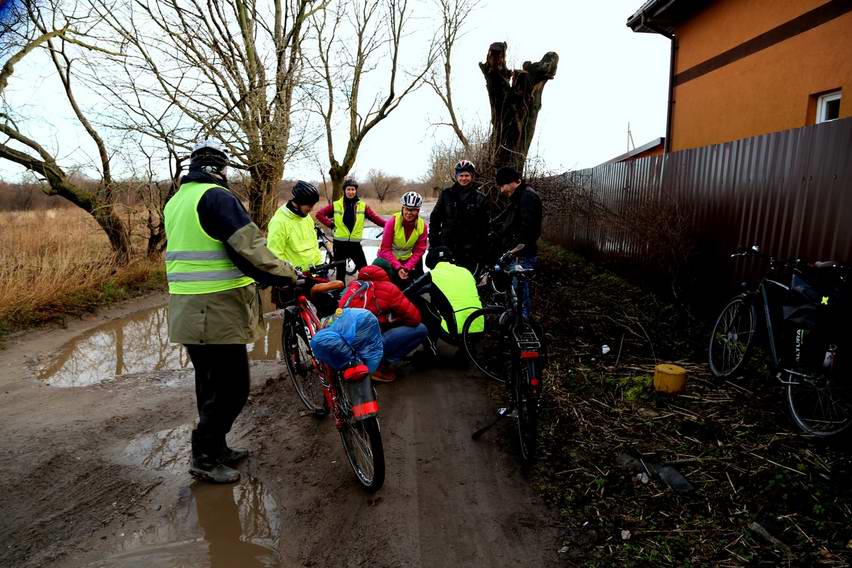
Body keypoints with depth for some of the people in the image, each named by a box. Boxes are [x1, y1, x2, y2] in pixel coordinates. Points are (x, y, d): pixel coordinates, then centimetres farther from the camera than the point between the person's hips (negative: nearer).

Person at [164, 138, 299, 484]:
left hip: (187, 311, 10)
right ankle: (205, 458, 12)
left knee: (211, 384, 20)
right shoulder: (217, 197, -13)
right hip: (217, 312, -10)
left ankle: (215, 448, 32)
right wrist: (288, 275, -11)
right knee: (232, 388, 2)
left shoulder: (176, 200, 16)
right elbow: (249, 249, -21)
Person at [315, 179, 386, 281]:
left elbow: (375, 217, -8)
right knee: (341, 272, 11)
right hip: (340, 243, 0)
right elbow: (319, 214, 7)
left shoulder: (363, 206, 2)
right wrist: (331, 224, -1)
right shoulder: (336, 205, 2)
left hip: (355, 244, 0)